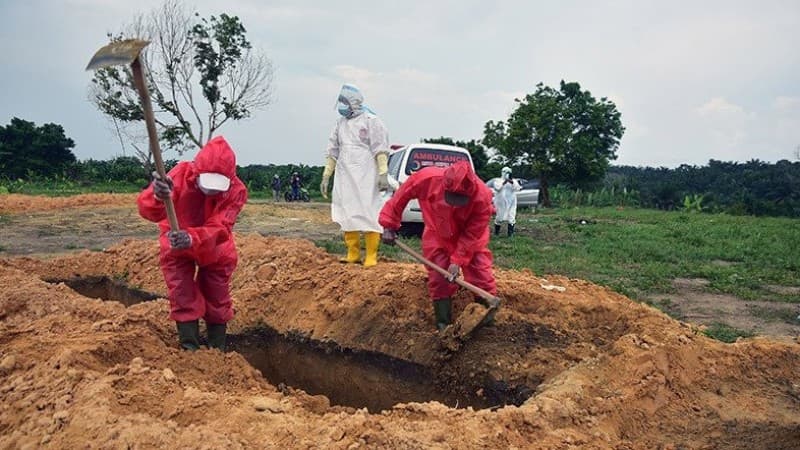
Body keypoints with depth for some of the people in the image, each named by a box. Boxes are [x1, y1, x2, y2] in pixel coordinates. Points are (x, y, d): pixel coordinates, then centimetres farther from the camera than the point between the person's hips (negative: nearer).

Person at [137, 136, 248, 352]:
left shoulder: (236, 190, -30)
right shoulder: (181, 174, -31)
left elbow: (219, 228, -40)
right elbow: (147, 210, -43)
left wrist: (192, 239, -60)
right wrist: (158, 197, -67)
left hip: (215, 251, 1)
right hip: (176, 247, 0)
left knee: (217, 301, 11)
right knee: (183, 300, -1)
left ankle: (218, 350, 29)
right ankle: (190, 348, 12)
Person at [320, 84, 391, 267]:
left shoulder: (371, 121, -1)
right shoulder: (340, 124, 16)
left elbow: (380, 149, -7)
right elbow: (332, 152, 18)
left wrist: (383, 173, -16)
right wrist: (326, 177, 14)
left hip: (365, 177, -6)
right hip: (345, 177, 6)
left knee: (368, 215, -5)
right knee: (347, 215, 6)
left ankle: (371, 256, 0)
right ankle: (353, 254, 16)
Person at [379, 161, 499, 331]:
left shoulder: (482, 197, -35)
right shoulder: (426, 178, -34)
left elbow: (472, 234, -25)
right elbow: (400, 197, -15)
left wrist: (458, 261, -27)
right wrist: (389, 226, -12)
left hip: (468, 237, -1)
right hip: (437, 236, 1)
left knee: (481, 276, -6)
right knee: (439, 279, -3)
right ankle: (444, 326, 8)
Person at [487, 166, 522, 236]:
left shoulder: (513, 181, 12)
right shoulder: (497, 180, 6)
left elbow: (516, 188, -6)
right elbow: (498, 188, -13)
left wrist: (511, 181, -17)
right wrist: (504, 182, -16)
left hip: (511, 202, 2)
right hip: (501, 202, -2)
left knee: (511, 217, -6)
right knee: (499, 217, -1)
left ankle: (510, 233, -2)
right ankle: (496, 232, 14)